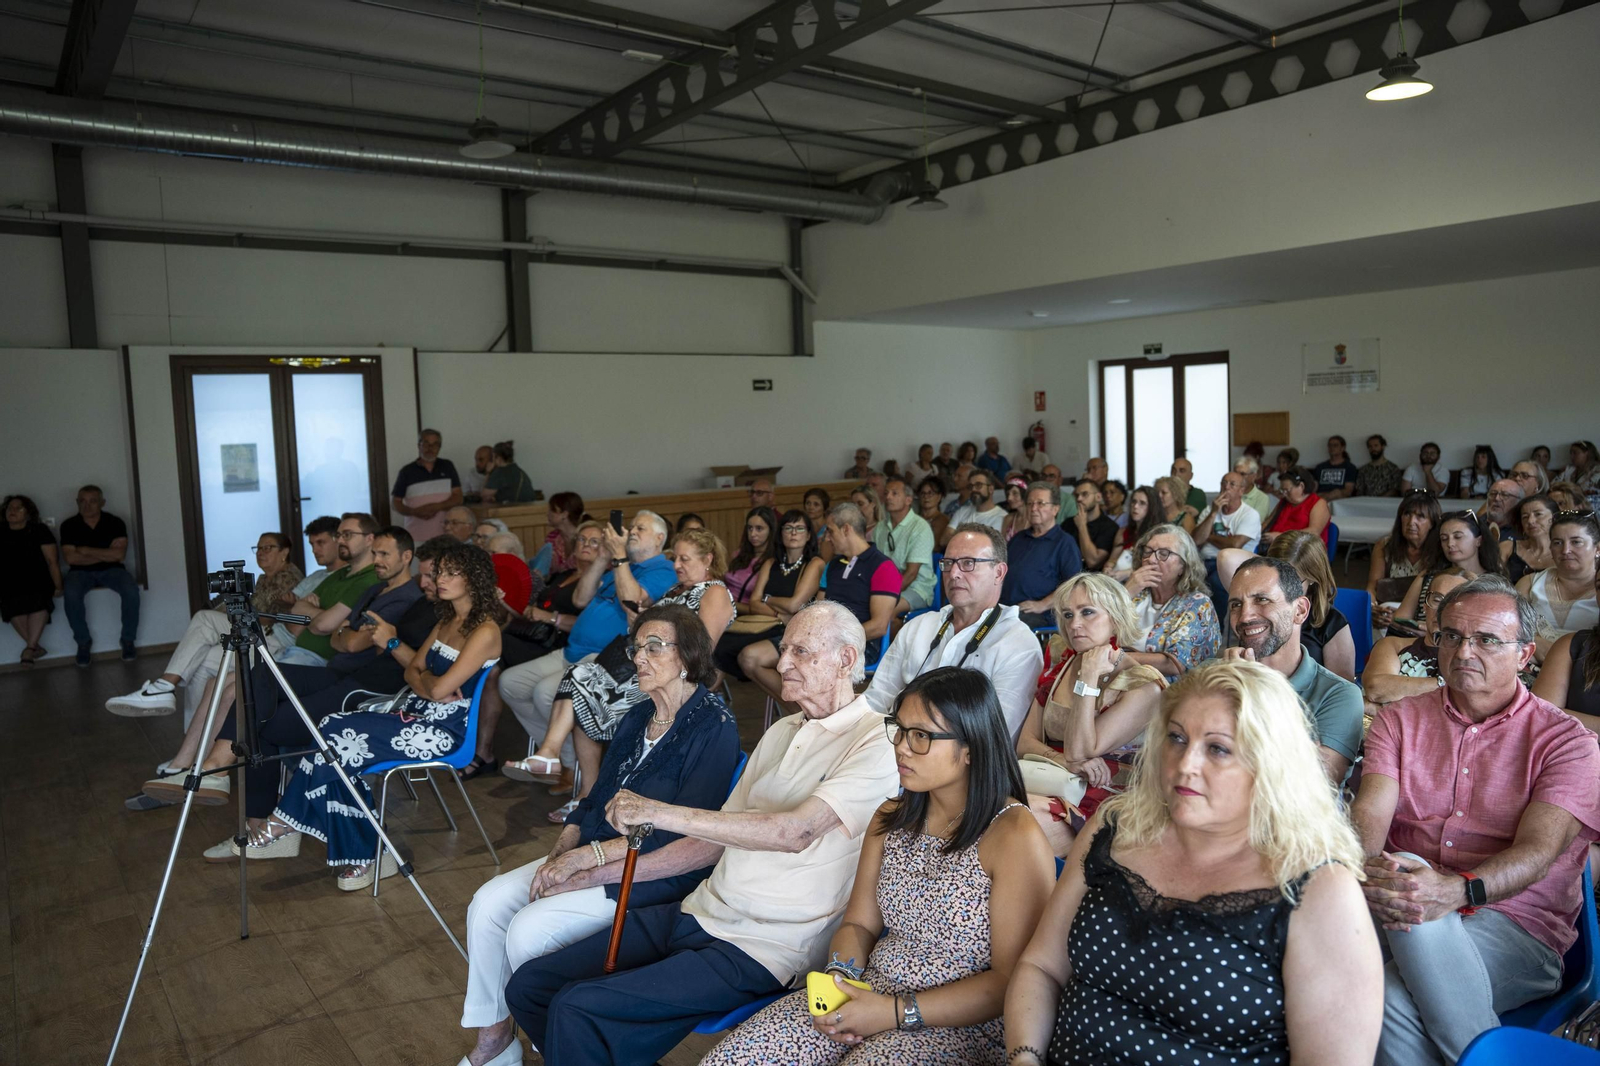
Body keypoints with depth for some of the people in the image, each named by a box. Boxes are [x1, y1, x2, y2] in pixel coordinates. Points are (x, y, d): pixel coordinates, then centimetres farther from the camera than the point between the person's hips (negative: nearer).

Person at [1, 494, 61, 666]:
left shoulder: (39, 530, 5)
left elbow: (52, 560, 0)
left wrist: (57, 586, -7)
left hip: (38, 581, -2)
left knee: (37, 600, -31)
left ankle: (30, 647, -34)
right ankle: (36, 646, -22)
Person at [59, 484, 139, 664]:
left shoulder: (115, 522, -3)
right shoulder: (69, 526, -2)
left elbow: (119, 554, -14)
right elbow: (69, 558, -11)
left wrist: (86, 551, -13)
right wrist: (105, 554, -12)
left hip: (111, 570, 0)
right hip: (81, 572, 0)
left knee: (131, 590, -31)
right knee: (71, 594, -33)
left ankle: (128, 639, -13)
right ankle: (83, 641, -12)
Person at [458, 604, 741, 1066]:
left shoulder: (714, 728, -17)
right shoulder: (638, 716, 11)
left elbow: (684, 836, -21)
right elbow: (595, 798, 14)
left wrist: (586, 856, -20)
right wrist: (560, 854, -5)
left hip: (656, 874, -8)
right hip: (591, 855, 8)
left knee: (528, 930, -19)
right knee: (488, 903, -5)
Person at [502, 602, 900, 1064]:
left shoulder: (875, 743, -12)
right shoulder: (781, 732, 14)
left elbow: (796, 831, -26)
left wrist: (660, 812, -27)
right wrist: (601, 874, 13)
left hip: (762, 948, -8)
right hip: (698, 913, 8)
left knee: (575, 1008, -20)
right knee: (528, 986, 1)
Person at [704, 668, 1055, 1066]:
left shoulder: (1014, 836, -15)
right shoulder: (892, 818, 8)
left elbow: (1014, 982, -15)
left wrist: (897, 1012, -17)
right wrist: (839, 975, -9)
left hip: (961, 1023, -5)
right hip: (871, 992, 6)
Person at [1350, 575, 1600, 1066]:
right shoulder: (1399, 720, 12)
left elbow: (1538, 849, -12)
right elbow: (1369, 811, -3)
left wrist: (1458, 890, -32)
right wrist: (1366, 866, -28)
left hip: (1518, 928, -2)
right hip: (1404, 912, 2)